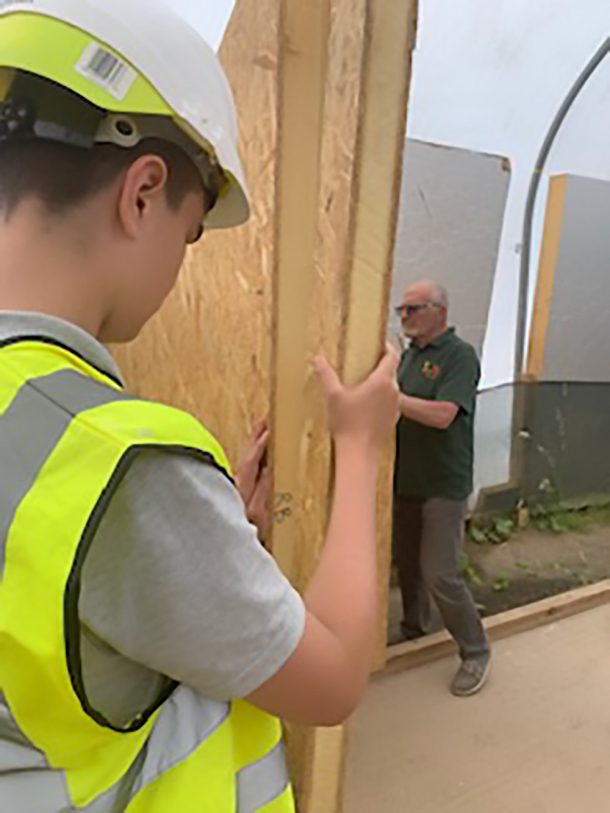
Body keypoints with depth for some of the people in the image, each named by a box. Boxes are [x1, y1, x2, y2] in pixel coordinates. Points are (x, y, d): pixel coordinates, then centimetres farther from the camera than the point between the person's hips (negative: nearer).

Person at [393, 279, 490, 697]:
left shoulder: (460, 354, -13)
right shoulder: (409, 355, 9)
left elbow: (442, 415, -26)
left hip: (444, 487, -7)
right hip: (406, 483, 7)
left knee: (440, 574, -4)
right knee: (408, 564, 18)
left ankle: (476, 652, 18)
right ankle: (415, 632, 39)